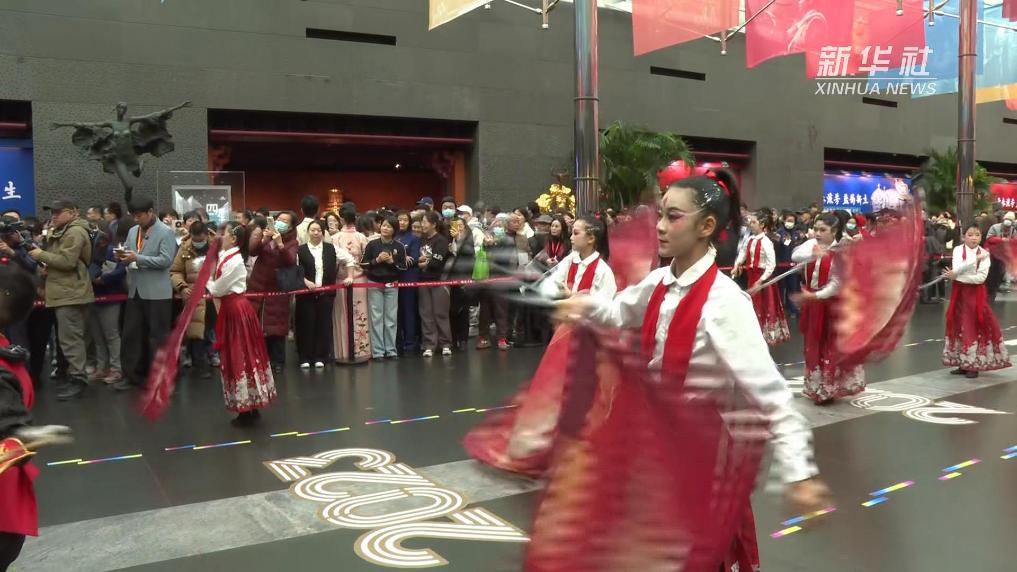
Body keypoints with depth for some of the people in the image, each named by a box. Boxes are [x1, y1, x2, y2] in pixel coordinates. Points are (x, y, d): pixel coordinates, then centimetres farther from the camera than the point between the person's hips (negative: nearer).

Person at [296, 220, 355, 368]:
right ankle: (305, 358, 11)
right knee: (306, 325, 1)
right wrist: (305, 281, -15)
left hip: (326, 293, 2)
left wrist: (349, 276, 9)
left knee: (324, 325, 4)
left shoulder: (331, 249, 6)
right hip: (306, 293, -2)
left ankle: (320, 357, 13)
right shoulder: (300, 250, -2)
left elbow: (349, 259, 14)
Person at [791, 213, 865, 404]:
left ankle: (830, 389, 17)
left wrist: (814, 296, -24)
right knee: (814, 346, 14)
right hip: (812, 302, 5)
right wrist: (813, 254, -41)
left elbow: (837, 283, -18)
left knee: (832, 347, 4)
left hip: (832, 303, -5)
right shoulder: (811, 244, -3)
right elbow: (795, 255, -23)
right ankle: (817, 387, 28)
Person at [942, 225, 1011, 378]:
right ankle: (963, 364, 15)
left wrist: (957, 276, -21)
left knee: (976, 326, -2)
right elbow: (957, 269, -17)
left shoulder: (985, 253, -5)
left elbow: (981, 277, -15)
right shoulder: (958, 249, -2)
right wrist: (975, 258, -24)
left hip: (976, 293, -2)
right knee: (960, 326, 6)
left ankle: (974, 365, 4)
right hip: (960, 292, 2)